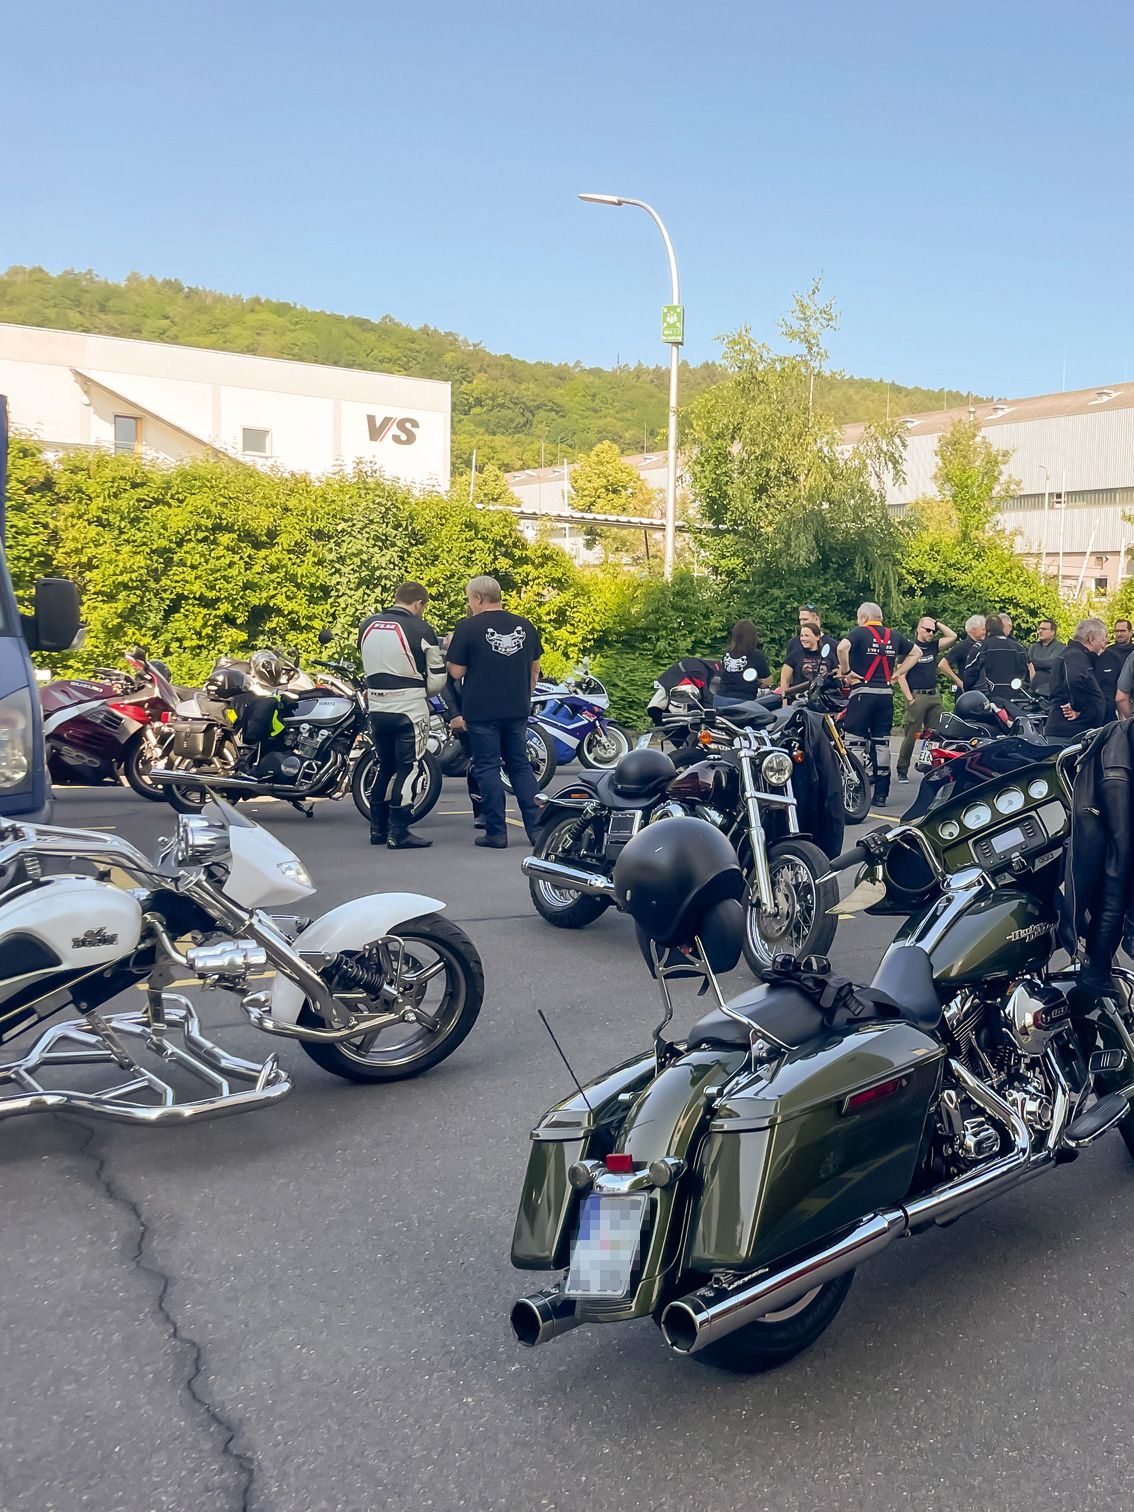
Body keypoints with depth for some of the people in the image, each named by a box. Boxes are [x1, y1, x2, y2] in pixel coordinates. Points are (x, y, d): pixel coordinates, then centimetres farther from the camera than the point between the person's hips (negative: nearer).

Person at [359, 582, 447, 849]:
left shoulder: (366, 626, 8)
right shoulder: (421, 630, -9)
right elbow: (437, 678, -5)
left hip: (376, 709, 6)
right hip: (410, 710, -6)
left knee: (385, 767, 18)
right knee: (407, 769, 0)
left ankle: (378, 829, 21)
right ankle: (398, 834, -1)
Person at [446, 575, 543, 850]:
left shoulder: (468, 628, -9)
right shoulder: (525, 626, 7)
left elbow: (456, 672, -8)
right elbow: (535, 669, 14)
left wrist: (450, 649, 10)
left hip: (482, 711, -5)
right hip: (517, 710, 5)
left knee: (488, 768, 1)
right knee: (520, 766, 12)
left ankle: (496, 832, 2)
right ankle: (536, 826, 8)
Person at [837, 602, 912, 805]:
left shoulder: (860, 632, -3)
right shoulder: (894, 635, 14)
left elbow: (842, 647, -23)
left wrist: (846, 671, -11)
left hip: (863, 691, -5)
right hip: (886, 693, 5)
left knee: (856, 742, -2)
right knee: (882, 742, 7)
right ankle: (881, 792, 8)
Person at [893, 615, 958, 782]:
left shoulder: (934, 646, 14)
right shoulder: (909, 648, -4)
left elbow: (952, 636, 10)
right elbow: (901, 675, -8)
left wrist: (937, 623, 6)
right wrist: (910, 699, -12)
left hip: (934, 696, 6)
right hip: (917, 696, -6)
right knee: (910, 735, -5)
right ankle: (902, 771, 1)